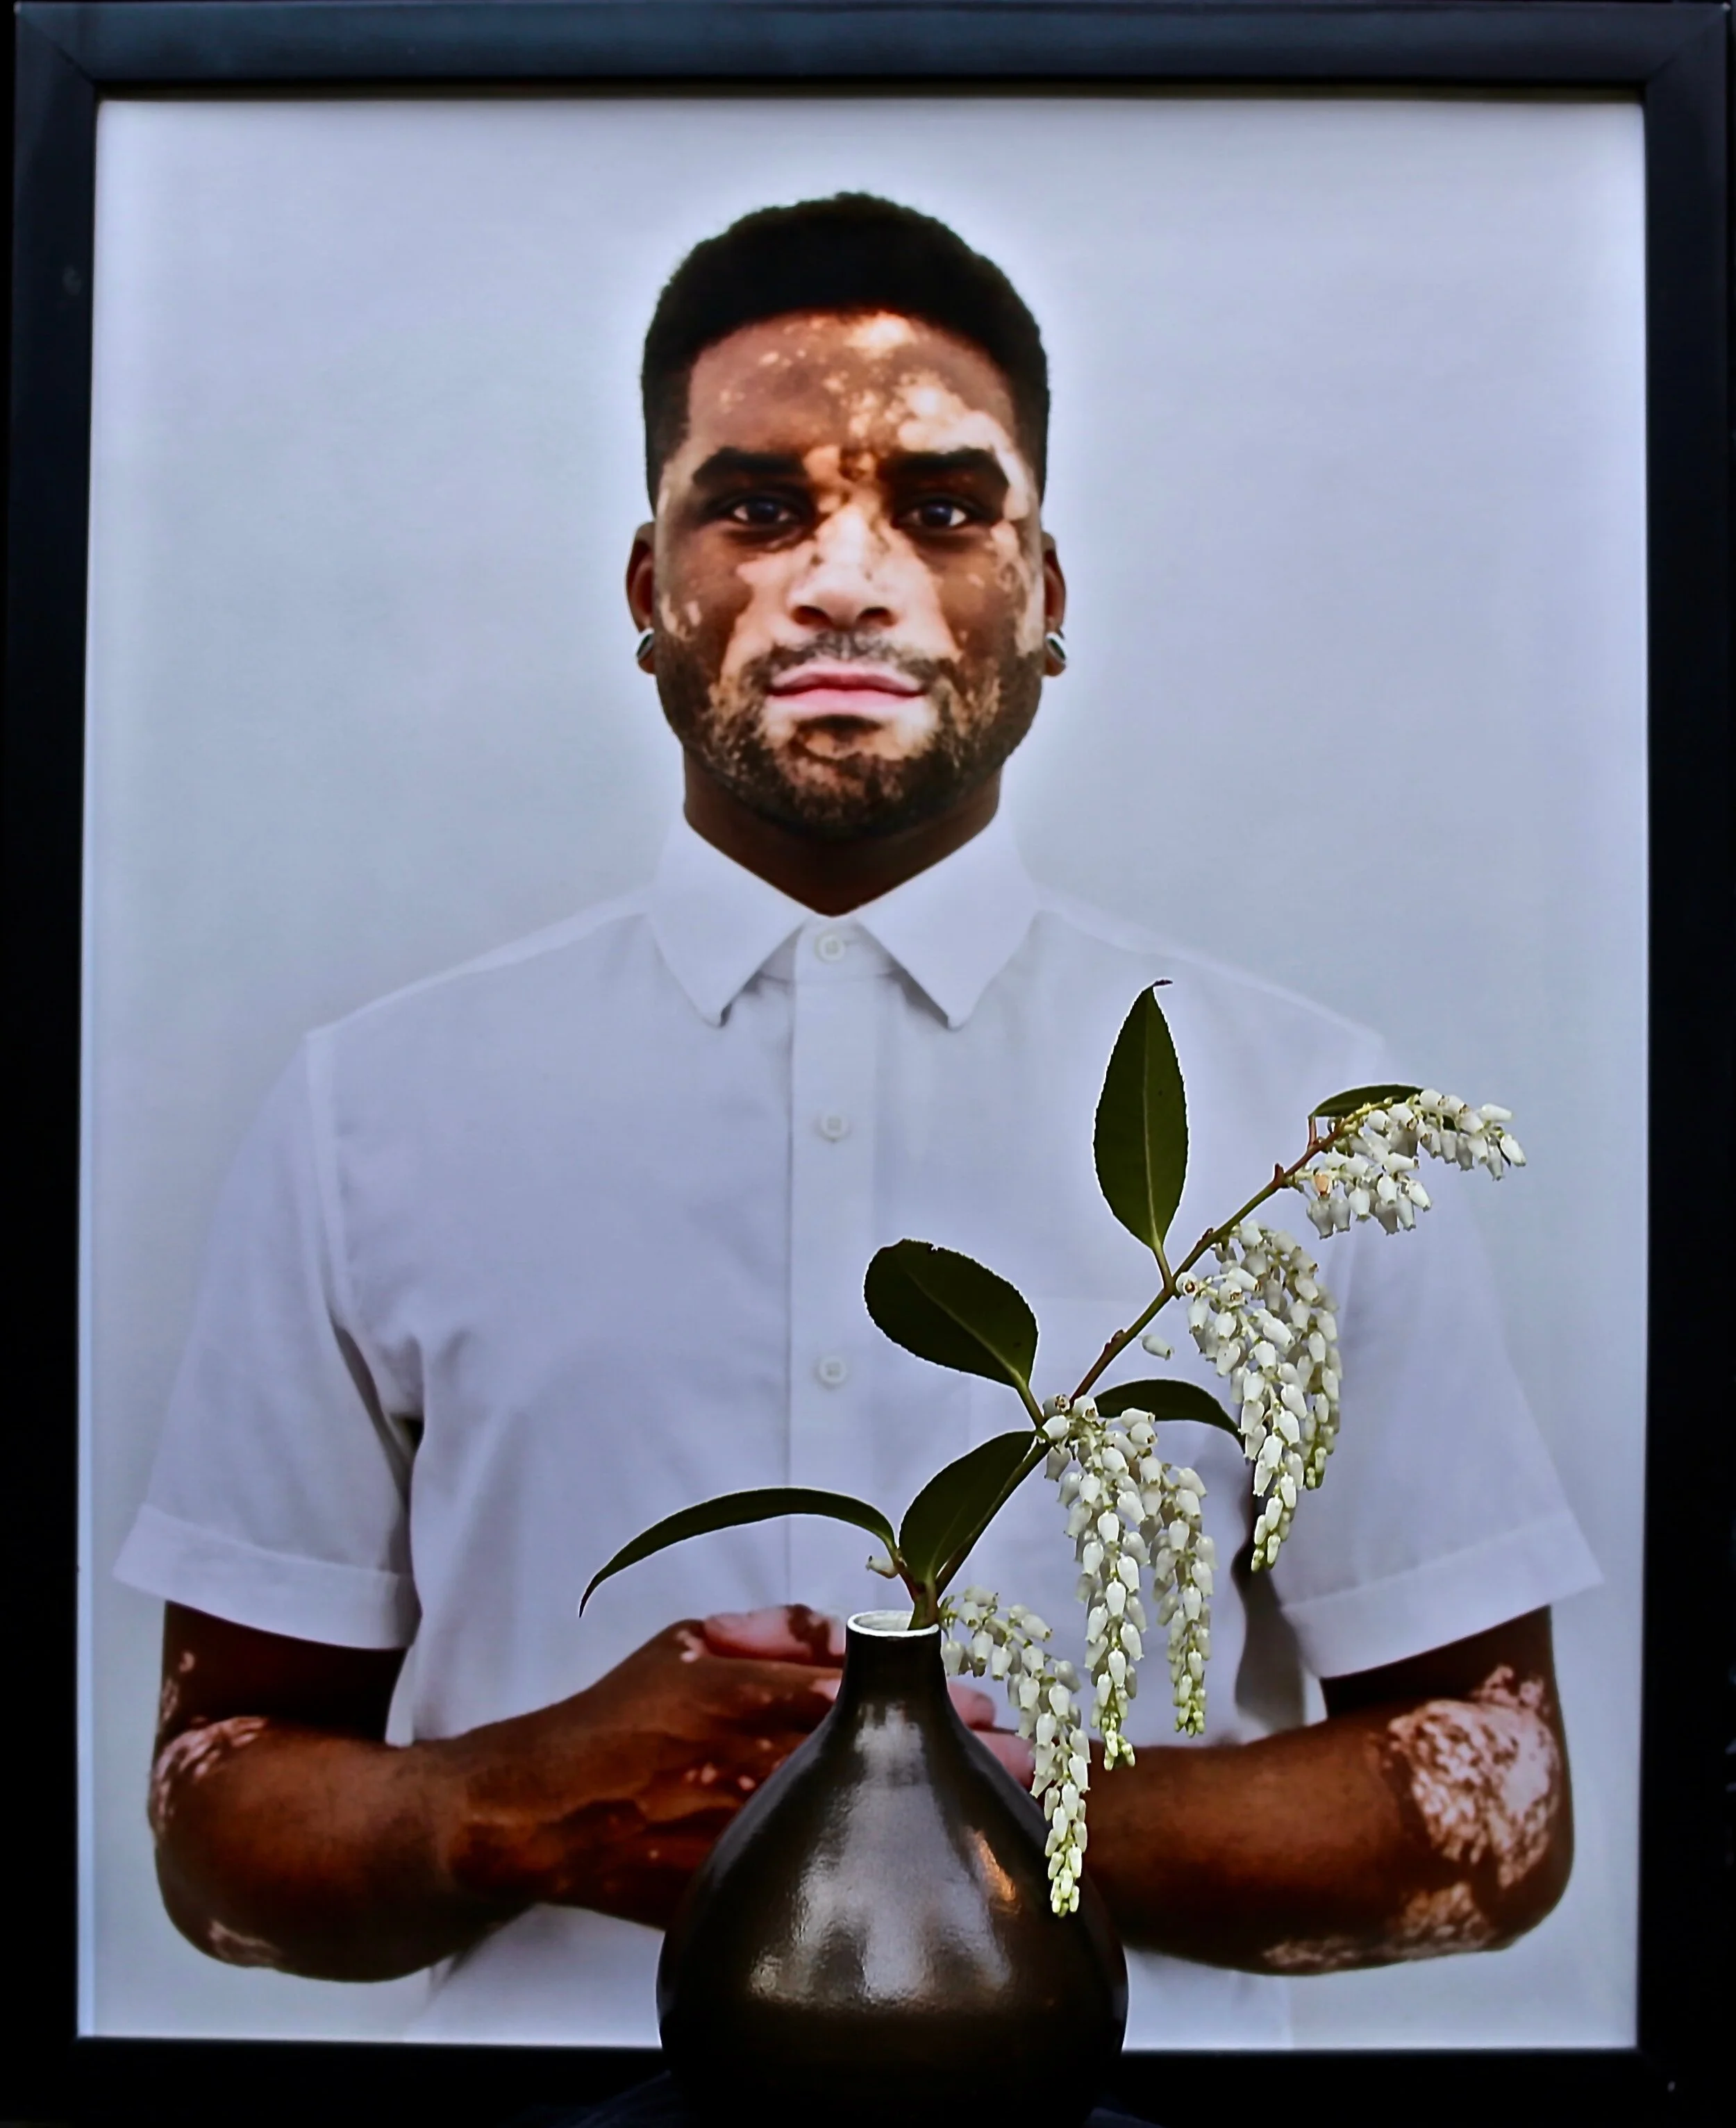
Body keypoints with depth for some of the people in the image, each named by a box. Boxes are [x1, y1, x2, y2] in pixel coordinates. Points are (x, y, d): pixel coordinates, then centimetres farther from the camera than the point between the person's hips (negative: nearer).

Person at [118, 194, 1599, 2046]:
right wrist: (527, 1803, -18)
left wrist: (1022, 1819, -16)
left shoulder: (1302, 1113, -4)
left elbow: (1502, 1806, -2)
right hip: (549, 2016, 1)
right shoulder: (369, 1111, -3)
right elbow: (216, 1821, 1)